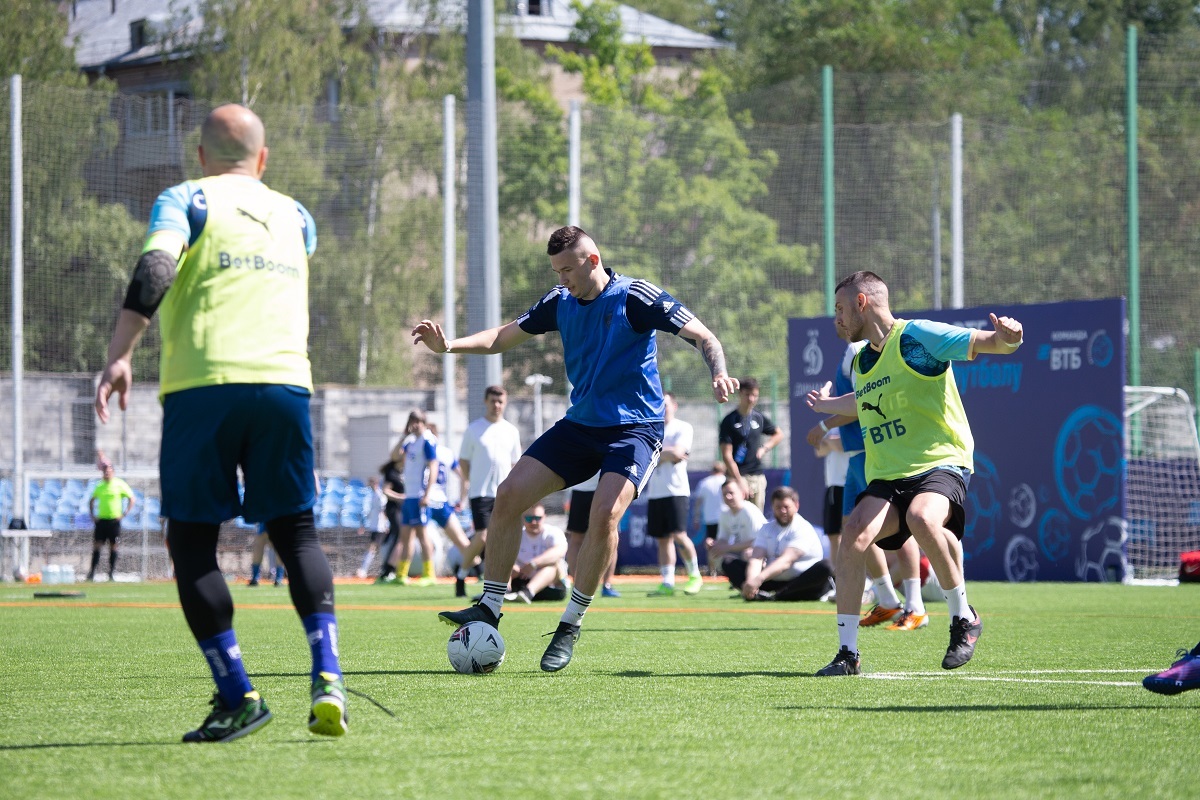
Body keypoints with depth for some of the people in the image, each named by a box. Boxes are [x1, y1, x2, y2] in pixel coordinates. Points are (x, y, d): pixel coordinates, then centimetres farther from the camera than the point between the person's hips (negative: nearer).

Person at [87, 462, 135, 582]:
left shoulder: (120, 485, -2)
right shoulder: (99, 486, 10)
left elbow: (132, 499, -1)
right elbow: (91, 501, 24)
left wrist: (124, 514, -8)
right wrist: (92, 516, 12)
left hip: (114, 520, -3)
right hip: (101, 520, 3)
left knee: (113, 546, 1)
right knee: (96, 545, -2)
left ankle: (111, 573, 7)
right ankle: (92, 572, 1)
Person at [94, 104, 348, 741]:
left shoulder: (185, 200, 8)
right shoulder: (295, 216, 21)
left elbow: (154, 270, -10)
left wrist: (119, 354, -18)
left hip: (202, 384, -3)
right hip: (285, 383, 3)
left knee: (192, 543, 5)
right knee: (296, 534, 13)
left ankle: (237, 696, -3)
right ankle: (326, 675, -8)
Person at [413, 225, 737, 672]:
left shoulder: (636, 298, -12)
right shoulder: (560, 303, 4)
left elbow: (703, 337, -11)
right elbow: (504, 337, 13)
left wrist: (719, 375, -32)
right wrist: (448, 346, -3)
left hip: (635, 428, -6)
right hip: (579, 426, 6)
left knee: (605, 513, -27)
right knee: (509, 494, -7)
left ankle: (571, 626, -14)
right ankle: (490, 608, 2)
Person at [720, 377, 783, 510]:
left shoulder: (759, 417, 9)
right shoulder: (730, 421, -7)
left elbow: (778, 434, 28)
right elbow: (727, 456, -11)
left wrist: (764, 449, 9)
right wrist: (740, 482, -18)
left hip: (758, 477, 5)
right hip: (738, 476, -5)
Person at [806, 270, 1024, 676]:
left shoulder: (918, 336, -5)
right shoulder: (861, 361, 18)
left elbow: (985, 343, -12)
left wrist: (1006, 337, -36)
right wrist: (826, 405, 59)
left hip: (940, 463, -6)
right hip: (887, 476, 6)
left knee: (922, 518, -38)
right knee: (854, 532, -21)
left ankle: (963, 617, -15)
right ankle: (847, 653, -13)